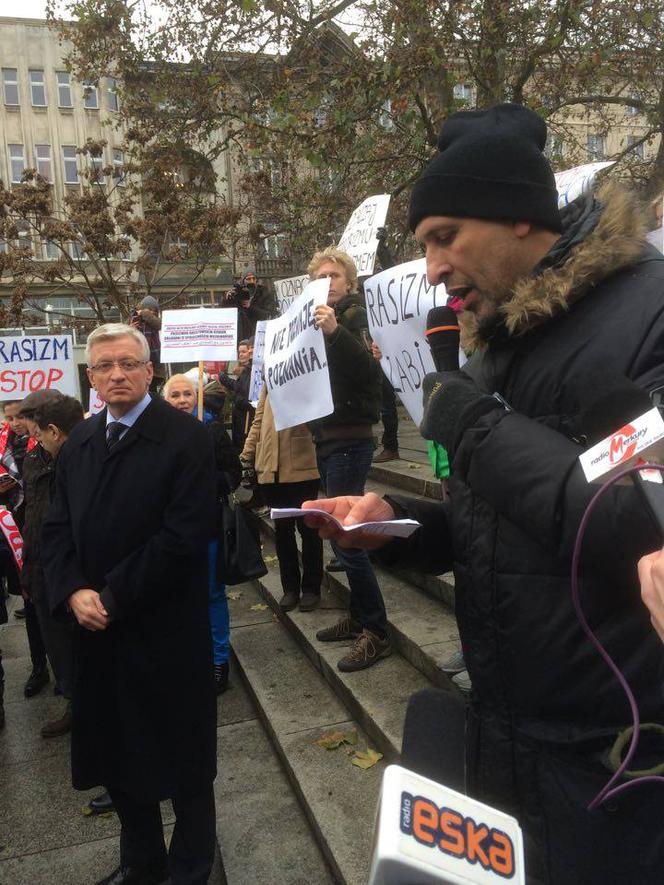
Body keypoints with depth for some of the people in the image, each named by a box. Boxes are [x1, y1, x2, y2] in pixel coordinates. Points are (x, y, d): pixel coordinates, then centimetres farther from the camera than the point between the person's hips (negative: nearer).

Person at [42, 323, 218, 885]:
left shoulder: (186, 438, -12)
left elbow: (185, 535, -19)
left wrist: (113, 597, -16)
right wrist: (73, 592, -9)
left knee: (182, 761, 11)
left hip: (165, 632, -5)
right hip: (97, 629, 6)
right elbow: (57, 529, 8)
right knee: (117, 755, 18)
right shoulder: (78, 443, 9)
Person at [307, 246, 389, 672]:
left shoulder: (356, 316, -7)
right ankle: (359, 617, 26)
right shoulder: (322, 318, 15)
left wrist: (335, 332, -37)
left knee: (346, 537, -9)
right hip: (328, 438, 8)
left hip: (349, 439, -8)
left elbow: (369, 369, -25)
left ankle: (377, 633, 1)